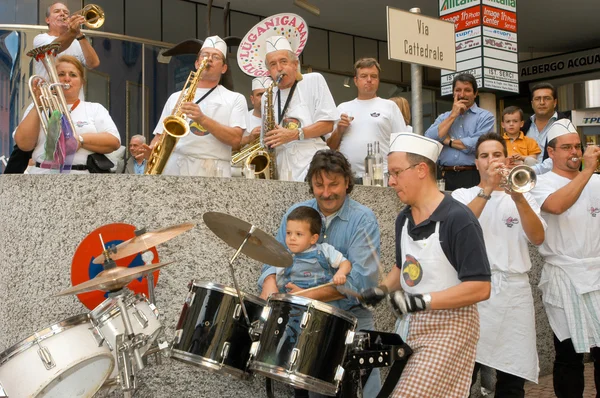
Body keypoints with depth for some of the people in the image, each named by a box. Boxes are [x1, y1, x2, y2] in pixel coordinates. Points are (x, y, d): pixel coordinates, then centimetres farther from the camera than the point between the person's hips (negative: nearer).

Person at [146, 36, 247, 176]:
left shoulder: (235, 99, 11)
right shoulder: (176, 97, 19)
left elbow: (235, 139, -3)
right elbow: (160, 136, 17)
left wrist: (202, 119, -14)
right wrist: (152, 150, -4)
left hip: (213, 172, -2)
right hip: (174, 168, 2)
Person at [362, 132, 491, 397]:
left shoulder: (458, 219, -20)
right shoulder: (403, 219, 5)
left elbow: (480, 288, -23)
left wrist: (422, 301, -28)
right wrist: (382, 290, 3)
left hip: (449, 328, -8)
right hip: (411, 326, 8)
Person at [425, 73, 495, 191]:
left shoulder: (485, 117, 3)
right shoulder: (443, 117, 16)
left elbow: (478, 144, -14)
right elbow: (428, 140, -2)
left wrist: (448, 141, -1)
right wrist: (453, 115, -1)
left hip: (473, 177, -3)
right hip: (447, 177, 3)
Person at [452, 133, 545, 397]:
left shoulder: (523, 198, 14)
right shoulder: (462, 196, 9)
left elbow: (538, 238, -3)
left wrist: (519, 199, -17)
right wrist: (486, 190, -17)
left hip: (514, 291, 2)